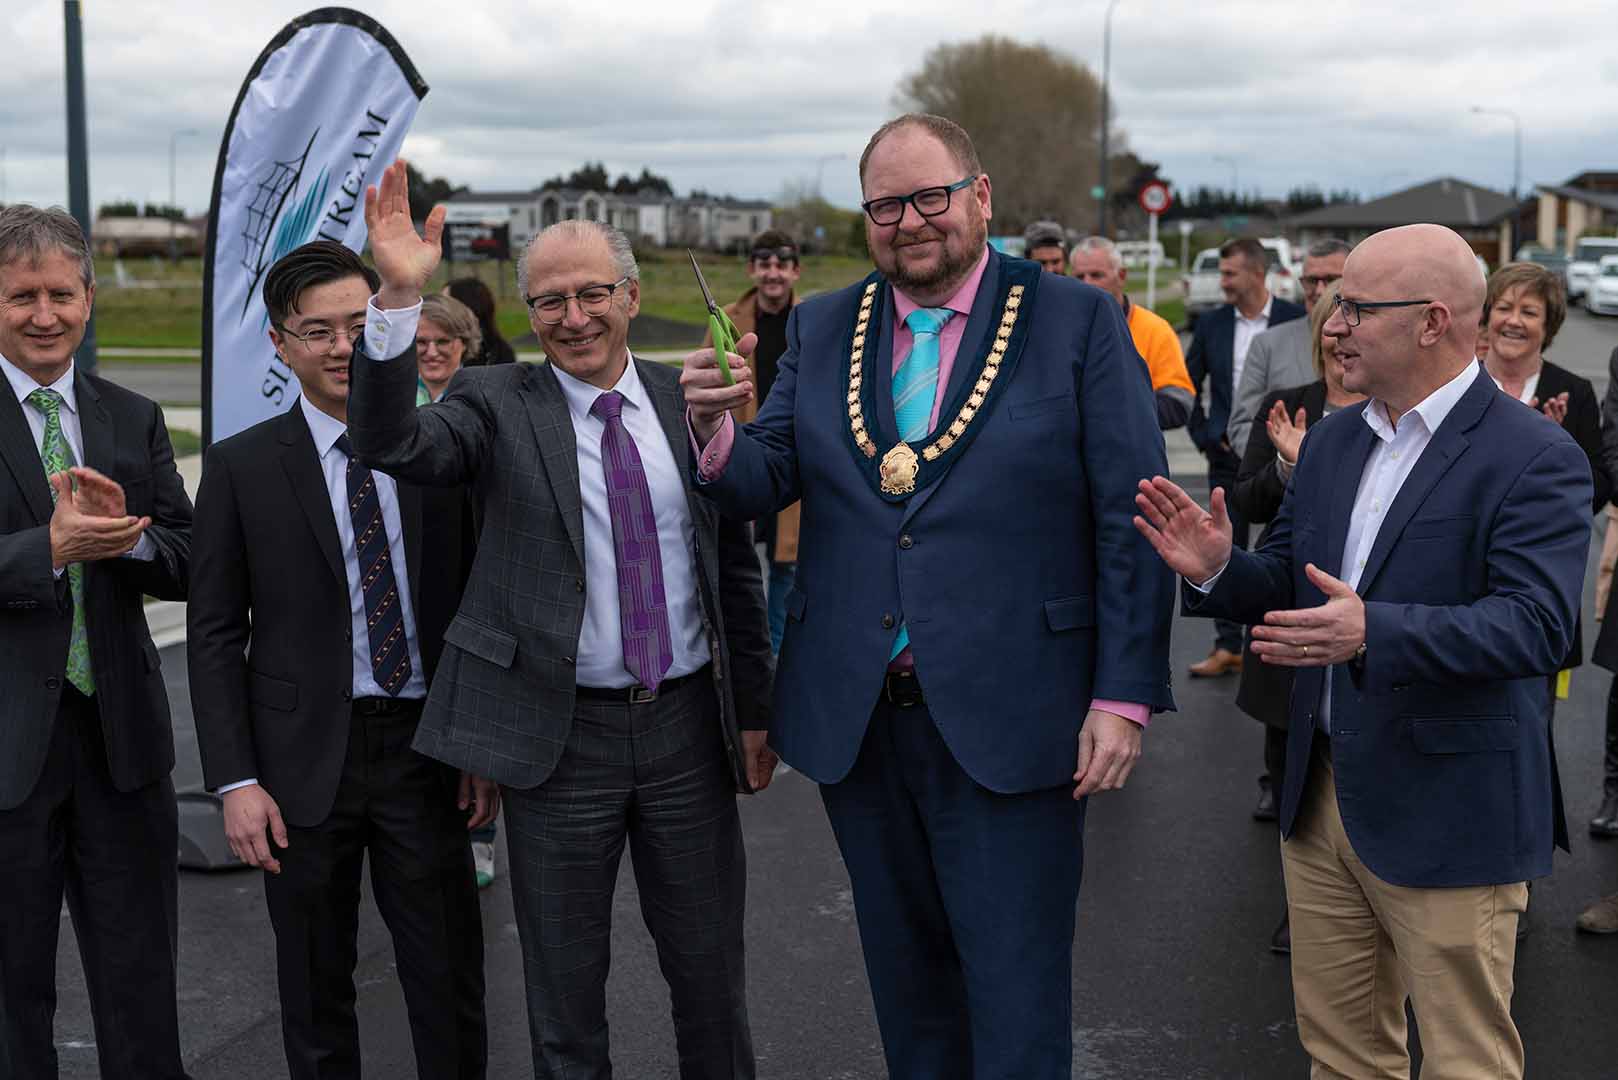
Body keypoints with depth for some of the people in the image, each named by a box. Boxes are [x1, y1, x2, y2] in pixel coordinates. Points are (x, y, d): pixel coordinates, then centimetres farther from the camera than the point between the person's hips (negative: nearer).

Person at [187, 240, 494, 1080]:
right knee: (315, 992, 13)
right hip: (304, 760, -1)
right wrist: (235, 781, -8)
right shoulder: (241, 467, -2)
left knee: (450, 987, 9)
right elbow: (212, 634, -1)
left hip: (425, 753, 1)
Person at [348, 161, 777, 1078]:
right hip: (561, 735, -2)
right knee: (566, 987, 12)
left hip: (688, 726, 2)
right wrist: (399, 299, -35)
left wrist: (756, 708, 9)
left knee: (712, 971, 15)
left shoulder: (688, 400, 3)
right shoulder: (498, 404, -4)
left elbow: (736, 562, 9)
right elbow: (392, 443, -23)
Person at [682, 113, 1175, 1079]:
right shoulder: (822, 329, 8)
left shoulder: (1077, 321, -4)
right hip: (857, 722, 4)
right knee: (907, 986, 20)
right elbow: (765, 483, 3)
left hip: (1006, 726, -4)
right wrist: (715, 429, -19)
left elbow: (1131, 522, -6)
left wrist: (1125, 696, -10)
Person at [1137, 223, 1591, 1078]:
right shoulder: (1332, 441, 9)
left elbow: (1537, 624, -25)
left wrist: (1374, 633, -38)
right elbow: (1288, 584, 13)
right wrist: (1217, 571, -9)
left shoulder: (1535, 458, -14)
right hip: (1321, 799, 7)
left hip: (1446, 818, -7)